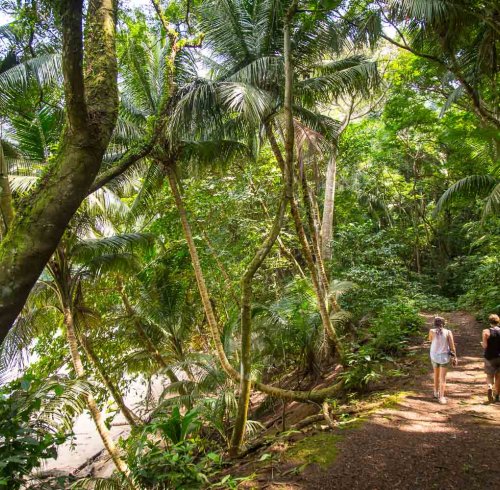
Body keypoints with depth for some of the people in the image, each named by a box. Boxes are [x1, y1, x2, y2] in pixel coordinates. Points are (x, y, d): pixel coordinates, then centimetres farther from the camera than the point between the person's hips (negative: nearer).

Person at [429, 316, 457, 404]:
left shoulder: (432, 331, -10)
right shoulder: (448, 332, -11)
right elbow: (452, 346, -10)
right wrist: (455, 357, 1)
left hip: (434, 356, 2)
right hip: (445, 357, -1)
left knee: (436, 374, 23)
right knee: (443, 377, 4)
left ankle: (436, 392, 36)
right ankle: (441, 397, -3)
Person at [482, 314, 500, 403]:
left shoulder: (486, 331, -10)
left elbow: (485, 346, -14)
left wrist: (482, 343, 7)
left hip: (489, 357, -2)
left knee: (490, 376, 10)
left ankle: (490, 387, -19)